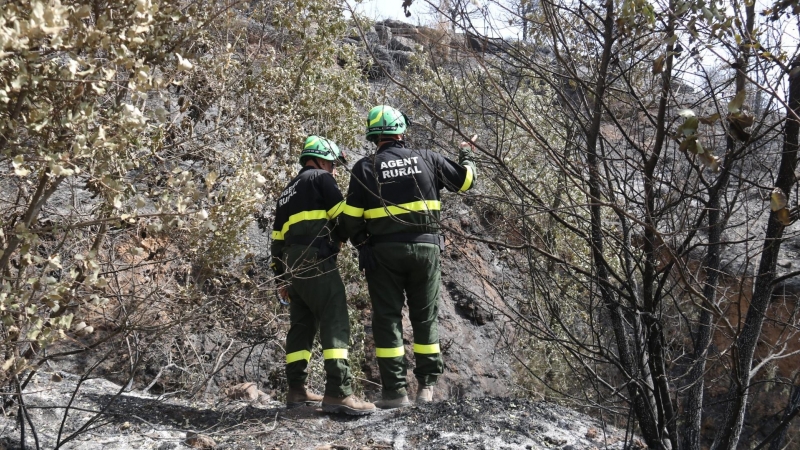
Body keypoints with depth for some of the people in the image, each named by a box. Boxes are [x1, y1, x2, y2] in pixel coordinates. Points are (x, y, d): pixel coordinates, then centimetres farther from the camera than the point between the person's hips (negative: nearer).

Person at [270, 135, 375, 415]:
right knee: (335, 322, -14)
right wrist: (339, 239, 15)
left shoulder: (287, 193, 27)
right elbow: (342, 216, -5)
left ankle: (296, 390, 18)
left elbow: (277, 239, 25)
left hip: (291, 264, 9)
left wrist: (282, 278, 26)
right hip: (316, 260, -9)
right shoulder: (320, 178, 5)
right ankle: (338, 392, -24)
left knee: (302, 325, 15)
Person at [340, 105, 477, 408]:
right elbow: (465, 180, 15)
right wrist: (466, 155, 34)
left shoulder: (365, 168, -3)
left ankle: (395, 390, 3)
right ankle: (427, 385, 12)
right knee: (425, 318, 12)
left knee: (387, 318, 5)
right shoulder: (426, 159, 3)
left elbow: (351, 217, -5)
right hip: (425, 247, 2)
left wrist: (362, 245, 10)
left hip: (384, 251, -2)